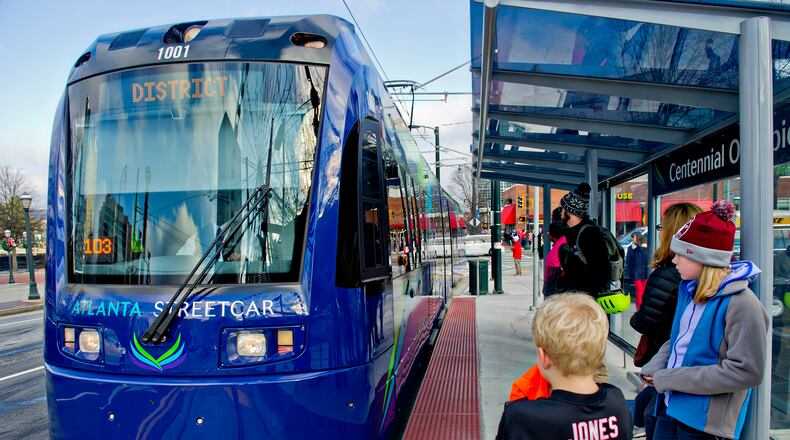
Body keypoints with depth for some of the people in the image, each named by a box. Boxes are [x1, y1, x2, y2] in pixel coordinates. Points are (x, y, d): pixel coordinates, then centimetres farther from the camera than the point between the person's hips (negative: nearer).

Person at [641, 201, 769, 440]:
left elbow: (746, 372, -21)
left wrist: (670, 379, -18)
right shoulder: (689, 289, 6)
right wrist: (653, 370, -3)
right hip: (671, 407, 6)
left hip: (704, 421, -6)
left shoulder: (741, 303, -17)